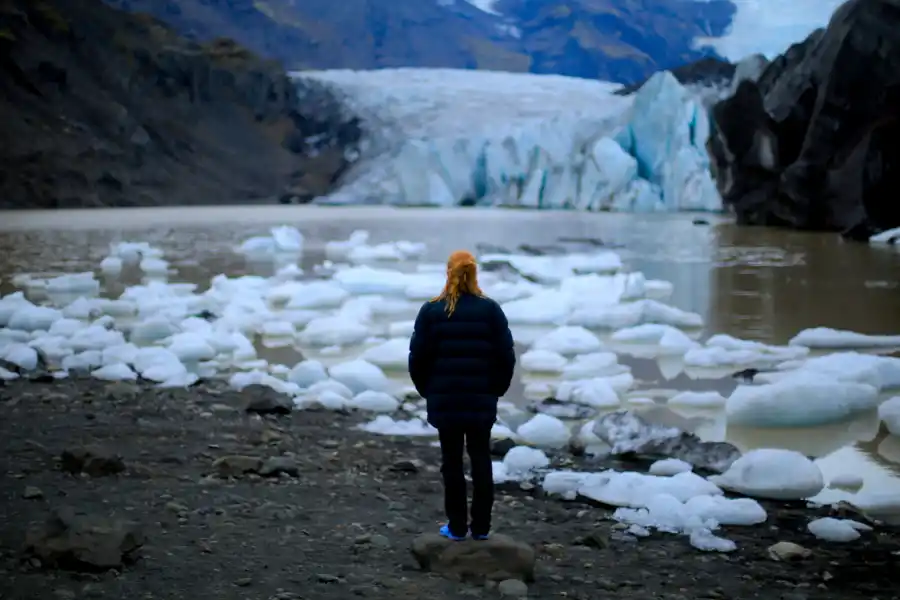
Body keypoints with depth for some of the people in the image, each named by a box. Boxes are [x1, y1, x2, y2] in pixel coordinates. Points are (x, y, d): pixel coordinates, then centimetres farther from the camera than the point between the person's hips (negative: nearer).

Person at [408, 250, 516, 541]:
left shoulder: (431, 311, -5)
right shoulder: (490, 310, -3)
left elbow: (417, 357, -4)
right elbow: (506, 356, -3)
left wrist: (428, 391, 10)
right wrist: (495, 391, 9)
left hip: (445, 401, -1)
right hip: (482, 400, 1)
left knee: (452, 461, 6)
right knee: (481, 459, 9)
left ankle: (456, 527, 10)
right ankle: (481, 527, 11)